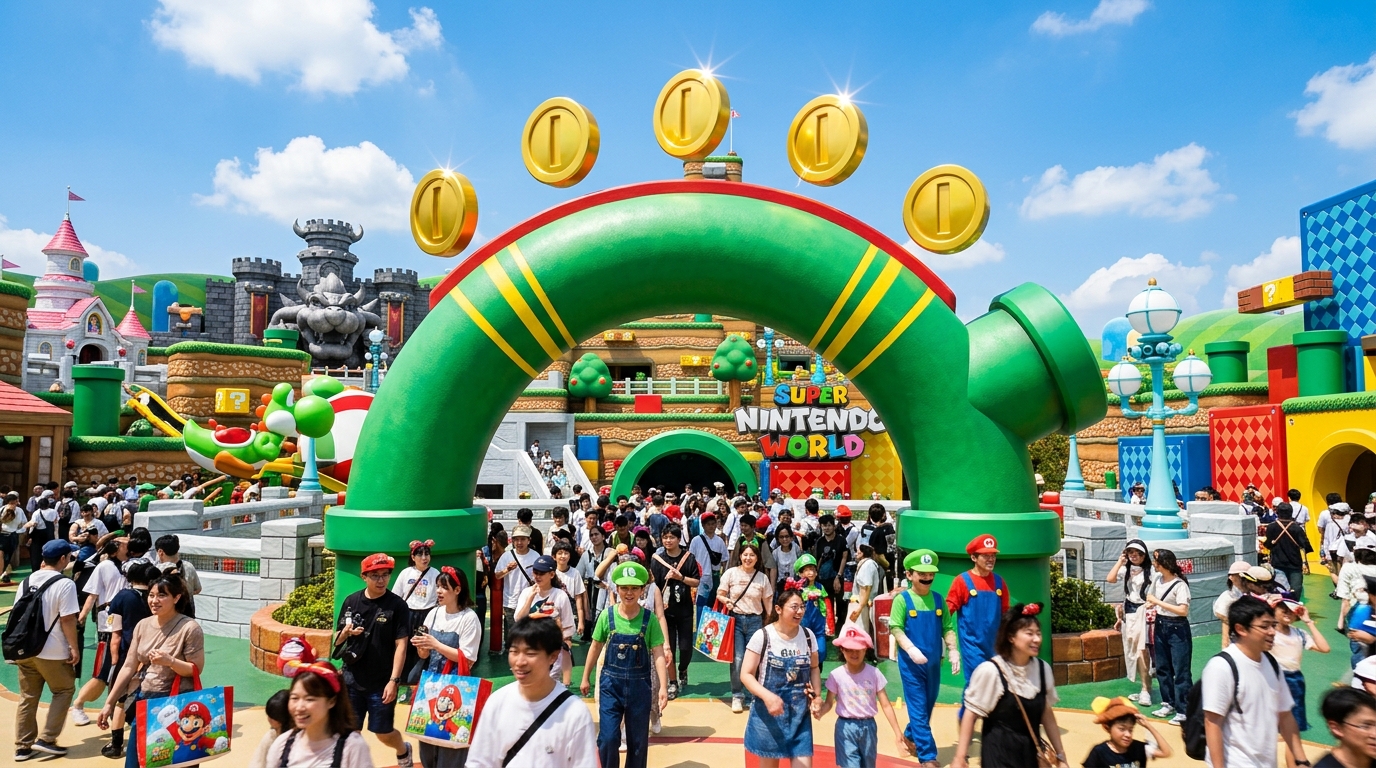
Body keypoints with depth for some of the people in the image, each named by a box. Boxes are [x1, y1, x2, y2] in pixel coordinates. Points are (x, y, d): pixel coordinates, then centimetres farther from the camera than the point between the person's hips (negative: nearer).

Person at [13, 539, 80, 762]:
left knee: (28, 697, 15)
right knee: (64, 690, 11)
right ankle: (46, 739, 8)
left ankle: (23, 746, 20)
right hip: (52, 652, -7)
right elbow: (67, 619, -18)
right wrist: (74, 648, -9)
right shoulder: (65, 584, -16)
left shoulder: (27, 581, 7)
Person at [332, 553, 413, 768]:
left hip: (381, 683, -3)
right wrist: (346, 633, -16)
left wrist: (393, 681, -18)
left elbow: (401, 645, -12)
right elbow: (337, 640, 7)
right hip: (351, 680, 3)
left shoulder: (397, 605, -10)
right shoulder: (351, 601, 1)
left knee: (383, 733, 8)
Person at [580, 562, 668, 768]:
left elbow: (658, 654, -9)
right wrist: (585, 678, 11)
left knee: (638, 739, 11)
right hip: (611, 683, 0)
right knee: (608, 737, -3)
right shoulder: (607, 615, -7)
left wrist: (663, 686, -17)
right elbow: (596, 647, 5)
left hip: (639, 685, 0)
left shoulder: (649, 619, -9)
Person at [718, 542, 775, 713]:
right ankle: (737, 696, 8)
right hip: (735, 619, -1)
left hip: (755, 621, 2)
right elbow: (719, 594, 2)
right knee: (737, 659, -6)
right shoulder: (731, 573, -3)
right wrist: (726, 600, -19)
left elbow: (768, 602, 6)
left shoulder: (762, 577, 2)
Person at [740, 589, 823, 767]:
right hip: (769, 713, -3)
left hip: (800, 714, 3)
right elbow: (746, 674, -12)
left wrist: (817, 697, 1)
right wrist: (767, 696, -28)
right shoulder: (762, 636, -13)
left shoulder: (808, 635, 0)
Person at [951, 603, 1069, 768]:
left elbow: (1046, 714, 10)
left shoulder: (1043, 668, -1)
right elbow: (971, 714, -12)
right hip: (999, 753, -5)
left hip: (1031, 752, 5)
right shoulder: (990, 670, -18)